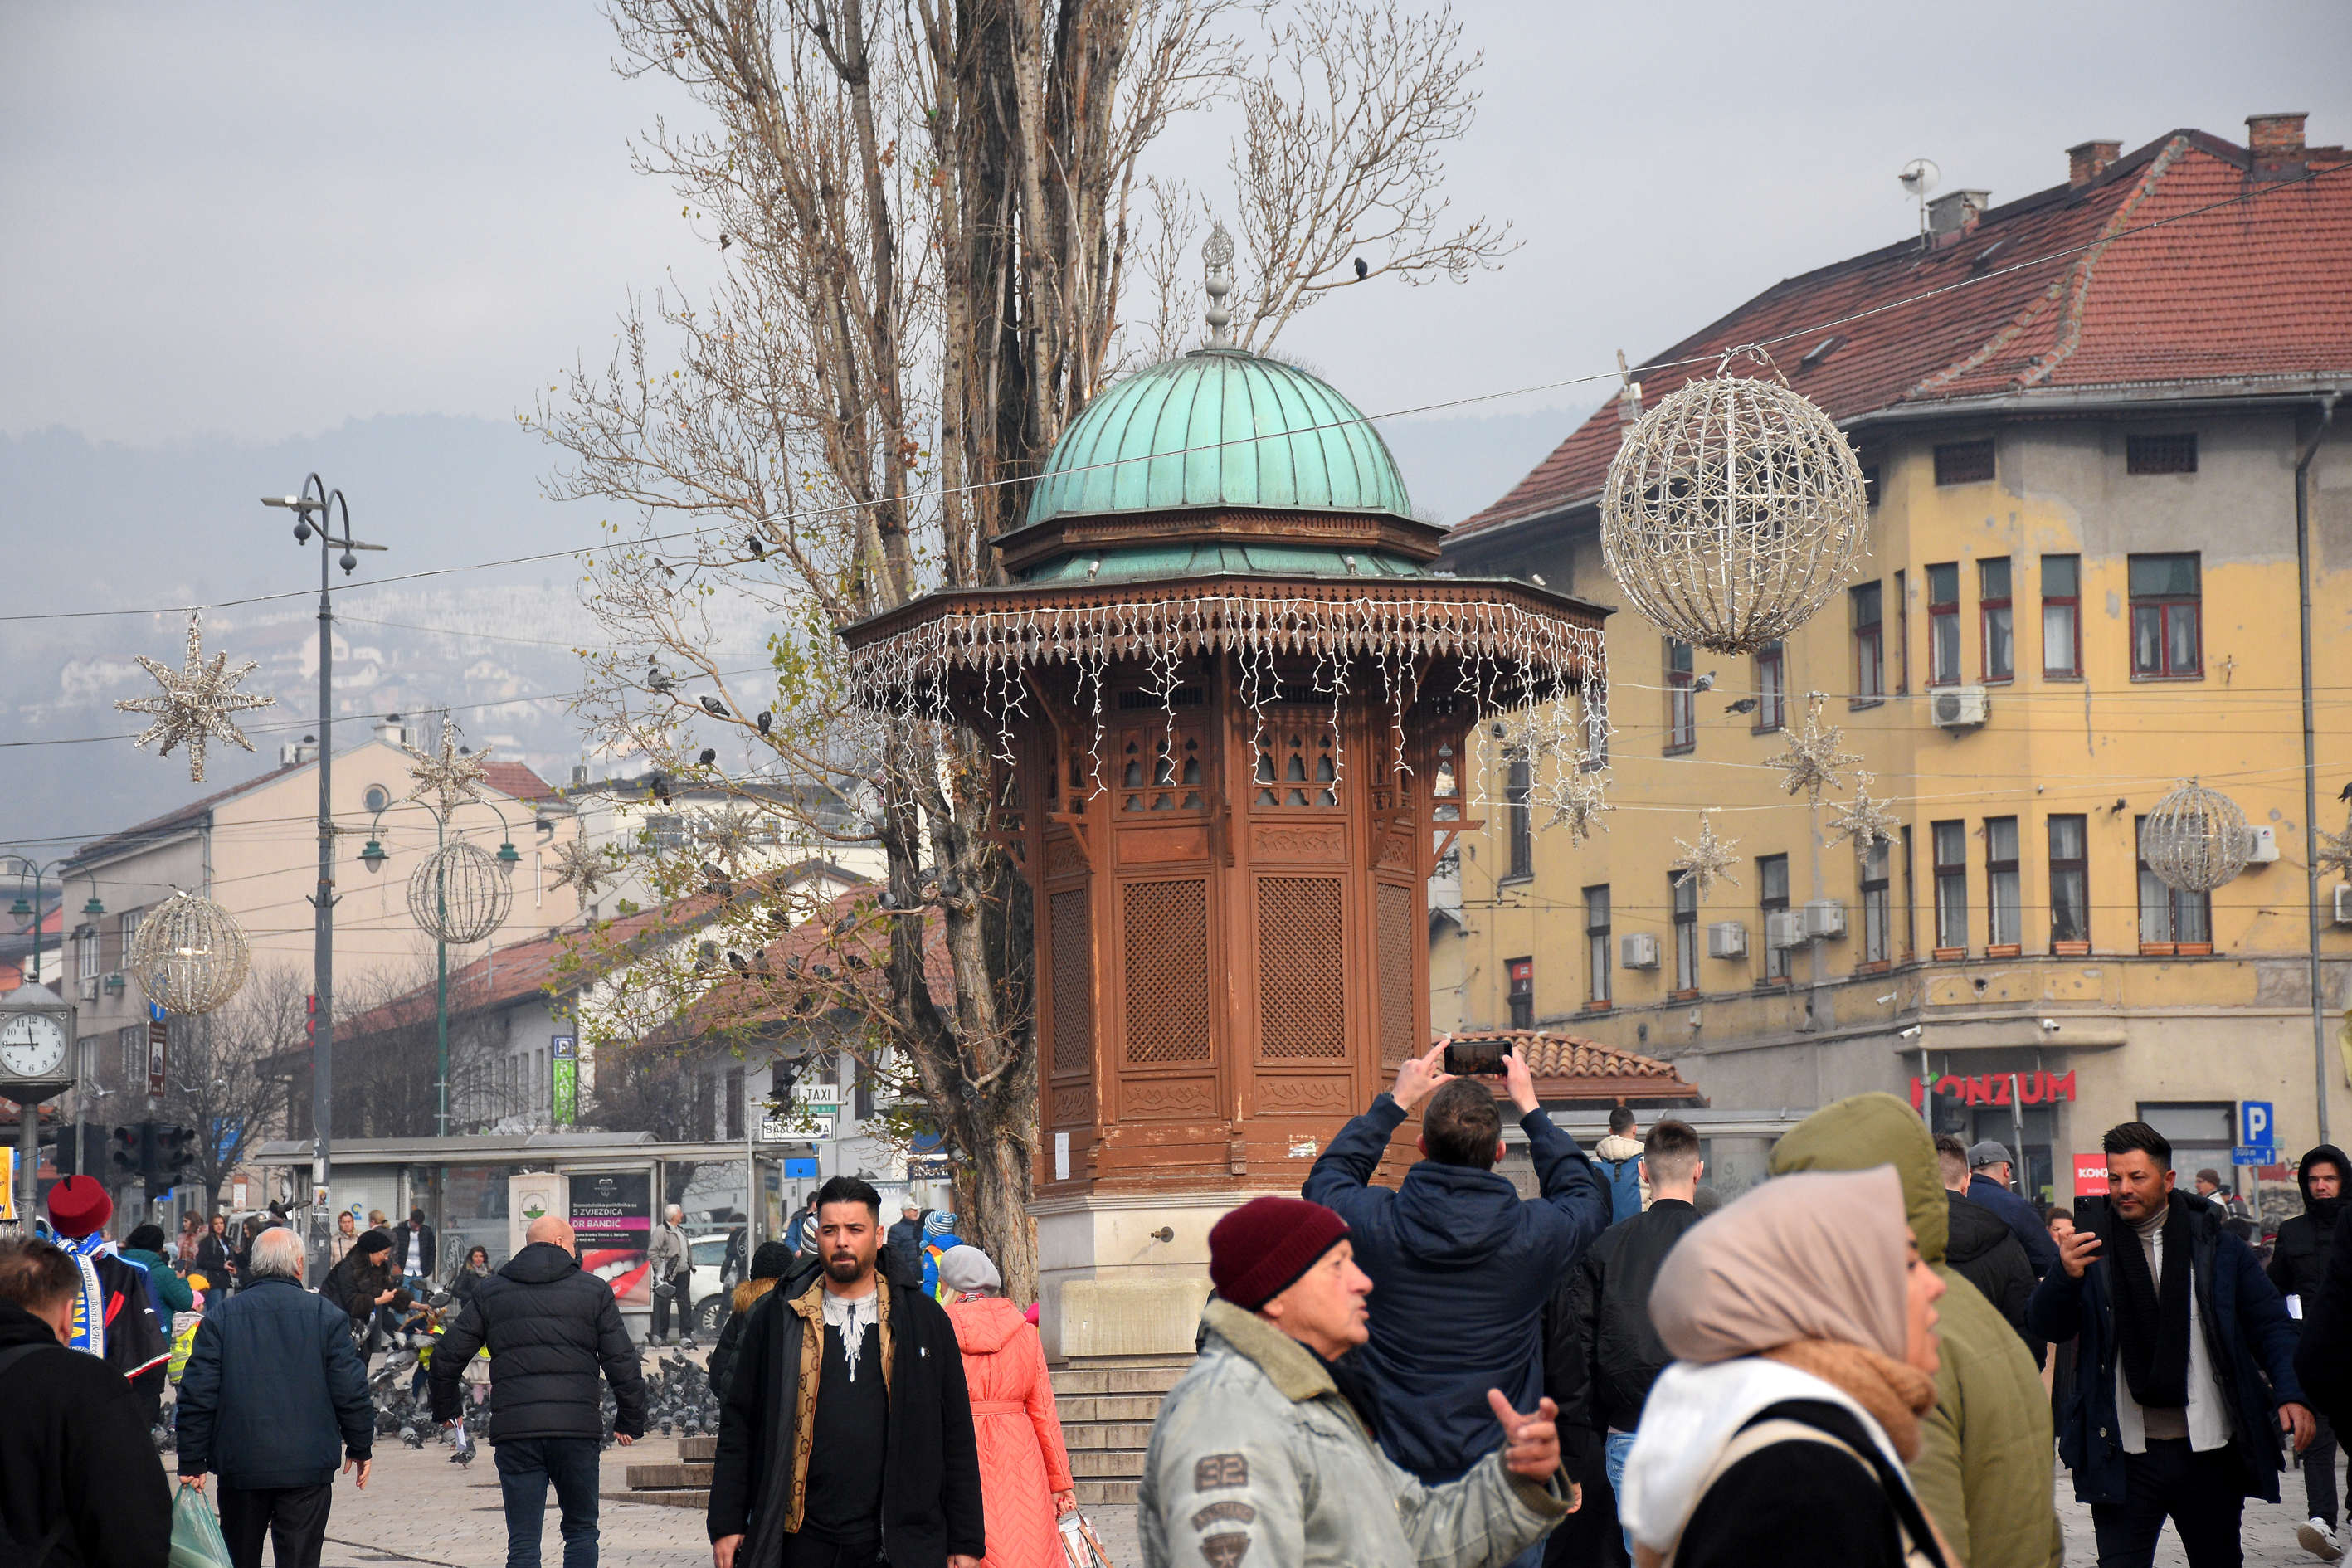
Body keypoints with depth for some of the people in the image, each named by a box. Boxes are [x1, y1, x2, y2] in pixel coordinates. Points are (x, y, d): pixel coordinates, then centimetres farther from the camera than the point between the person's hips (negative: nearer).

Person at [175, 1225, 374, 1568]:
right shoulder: (327, 1315, -1)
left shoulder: (220, 1317, 1)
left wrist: (192, 1461, 4)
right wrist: (360, 1448, 12)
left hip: (240, 1466, 1)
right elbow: (351, 1391, -1)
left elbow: (197, 1395, -1)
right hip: (308, 1466, -1)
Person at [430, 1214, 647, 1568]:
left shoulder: (489, 1292, 11)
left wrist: (446, 1410, 25)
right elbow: (622, 1363, 3)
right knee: (581, 1532, 13)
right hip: (577, 1429, -1)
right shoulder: (593, 1290, 6)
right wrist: (630, 1422, 13)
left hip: (514, 1432, 1)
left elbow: (446, 1357, 10)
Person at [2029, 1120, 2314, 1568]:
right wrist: (2065, 1277, -24)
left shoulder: (2216, 1245, 5)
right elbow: (2047, 1326, -3)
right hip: (2124, 1457, -1)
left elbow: (2268, 1325, 6)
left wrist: (2291, 1394, -10)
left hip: (2210, 1451, 1)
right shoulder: (2091, 1249, 6)